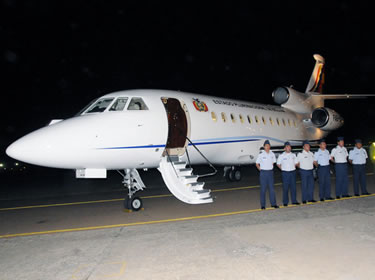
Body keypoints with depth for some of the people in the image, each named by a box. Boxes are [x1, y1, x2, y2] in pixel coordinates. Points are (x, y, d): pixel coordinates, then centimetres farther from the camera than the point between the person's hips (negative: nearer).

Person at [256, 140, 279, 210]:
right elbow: (257, 164, 1)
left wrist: (270, 168, 8)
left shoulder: (272, 154, 3)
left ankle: (273, 203, 15)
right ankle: (263, 205, 7)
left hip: (270, 172, 3)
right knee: (263, 189, 1)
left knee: (271, 188, 5)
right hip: (263, 173, -3)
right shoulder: (261, 155, -8)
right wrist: (261, 170, -4)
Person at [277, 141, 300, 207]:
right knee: (285, 187, 0)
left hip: (292, 172, 4)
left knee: (293, 187, 6)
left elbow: (296, 163, 17)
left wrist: (293, 168, 6)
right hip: (285, 173, -3)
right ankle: (285, 202, 8)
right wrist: (283, 169, -2)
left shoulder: (293, 155, 7)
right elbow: (278, 164, 3)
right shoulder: (281, 156, -4)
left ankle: (294, 200, 17)